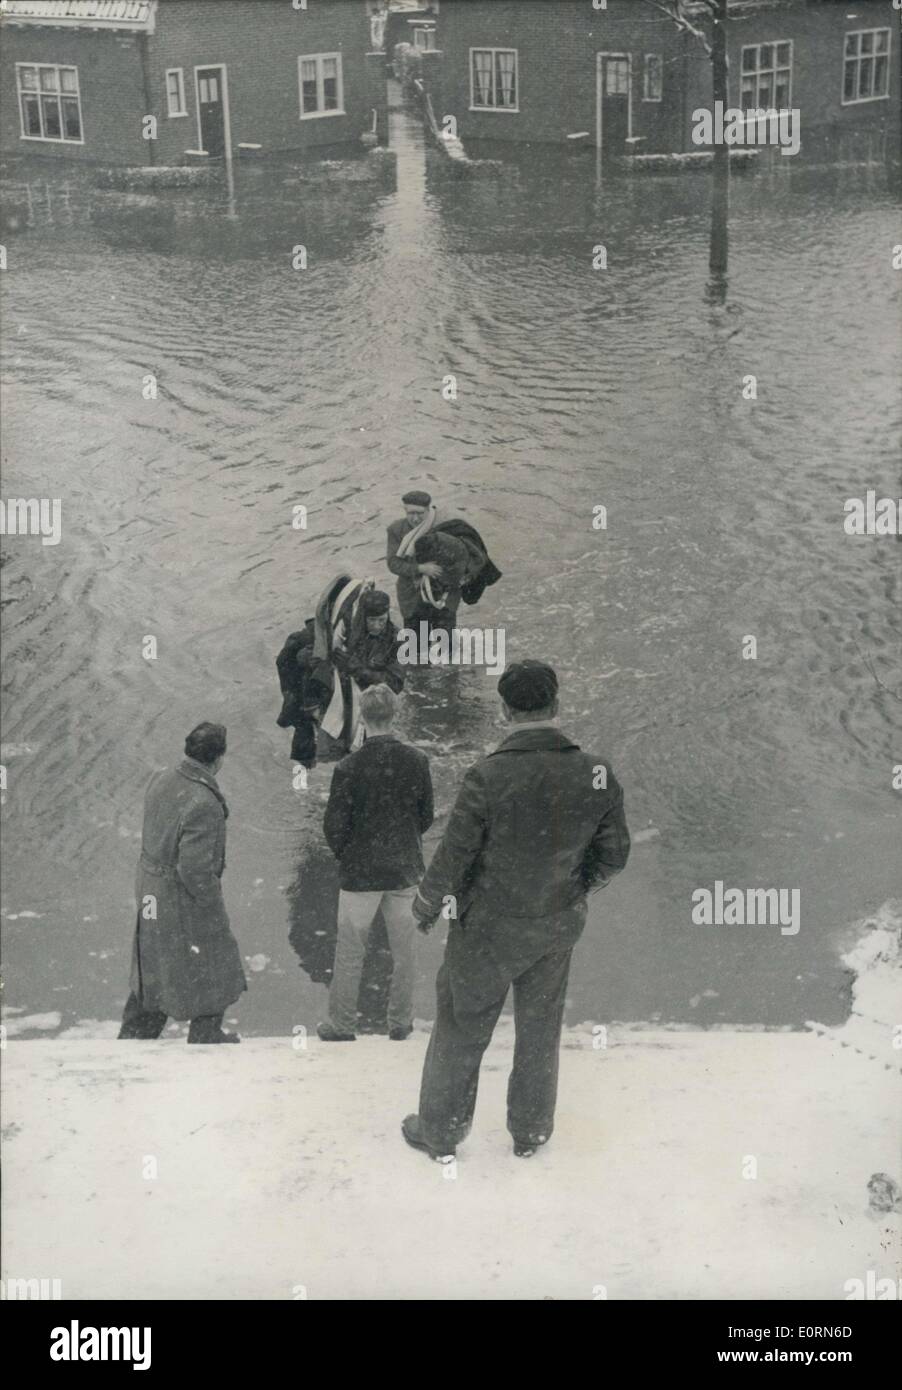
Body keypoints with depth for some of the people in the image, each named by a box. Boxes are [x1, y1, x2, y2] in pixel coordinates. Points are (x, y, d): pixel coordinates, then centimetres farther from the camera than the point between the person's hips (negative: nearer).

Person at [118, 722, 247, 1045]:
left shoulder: (160, 780, -5)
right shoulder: (203, 804, -31)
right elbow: (194, 870, -30)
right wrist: (212, 900, -12)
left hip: (151, 890, 8)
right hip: (182, 901, -8)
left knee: (152, 968, 25)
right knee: (211, 973, 16)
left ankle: (134, 1034, 39)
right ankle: (206, 1037, 34)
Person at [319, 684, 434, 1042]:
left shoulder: (349, 767, -17)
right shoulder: (417, 761, -7)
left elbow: (334, 826, -11)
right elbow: (426, 815, 3)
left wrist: (344, 855, 8)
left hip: (361, 871, -3)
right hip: (405, 869, 3)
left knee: (349, 951, 9)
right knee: (402, 948, 14)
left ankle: (342, 1024, 18)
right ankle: (400, 1022, 23)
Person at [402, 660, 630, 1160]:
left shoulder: (487, 777, -24)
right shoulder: (597, 775, -13)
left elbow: (453, 858, -16)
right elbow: (613, 853, -2)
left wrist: (426, 906, 3)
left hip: (487, 928, -3)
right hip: (558, 927, 3)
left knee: (461, 1029, 15)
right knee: (540, 1030, 21)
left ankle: (439, 1131, 30)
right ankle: (531, 1132, 36)